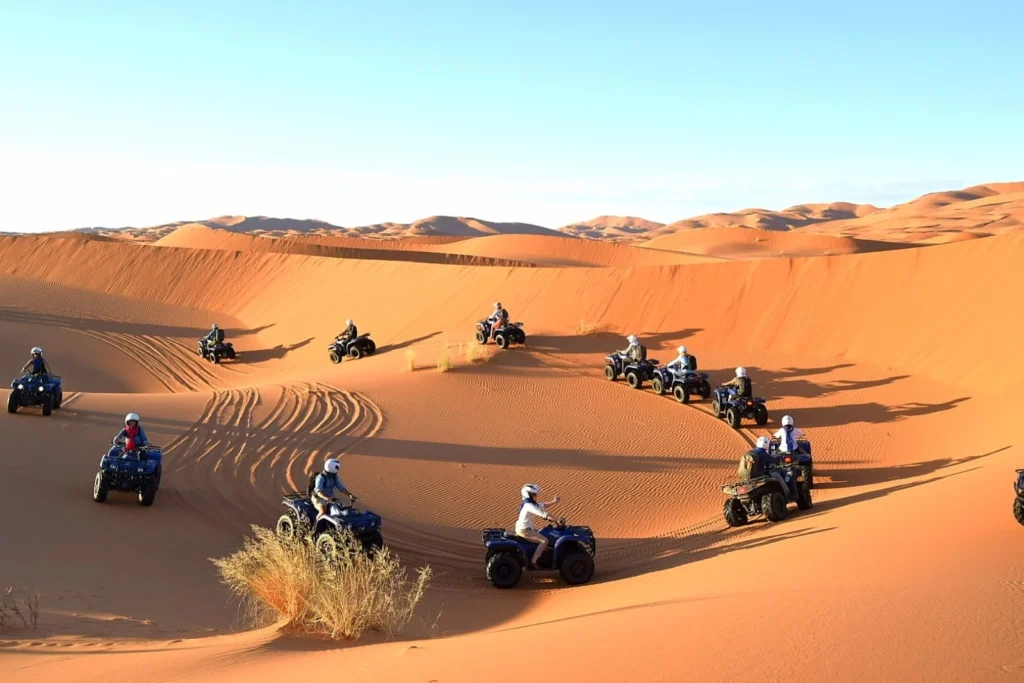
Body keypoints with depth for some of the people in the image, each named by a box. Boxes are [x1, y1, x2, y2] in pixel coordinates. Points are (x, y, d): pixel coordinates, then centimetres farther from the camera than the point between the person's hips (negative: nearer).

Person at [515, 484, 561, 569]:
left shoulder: (528, 503, 11)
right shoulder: (529, 506, -21)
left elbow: (543, 506, 17)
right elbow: (543, 514, -25)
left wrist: (554, 501, 6)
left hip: (524, 528, 11)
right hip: (524, 530, -11)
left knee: (542, 535, 26)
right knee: (544, 540, -15)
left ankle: (539, 556, 29)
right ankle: (533, 561, -14)